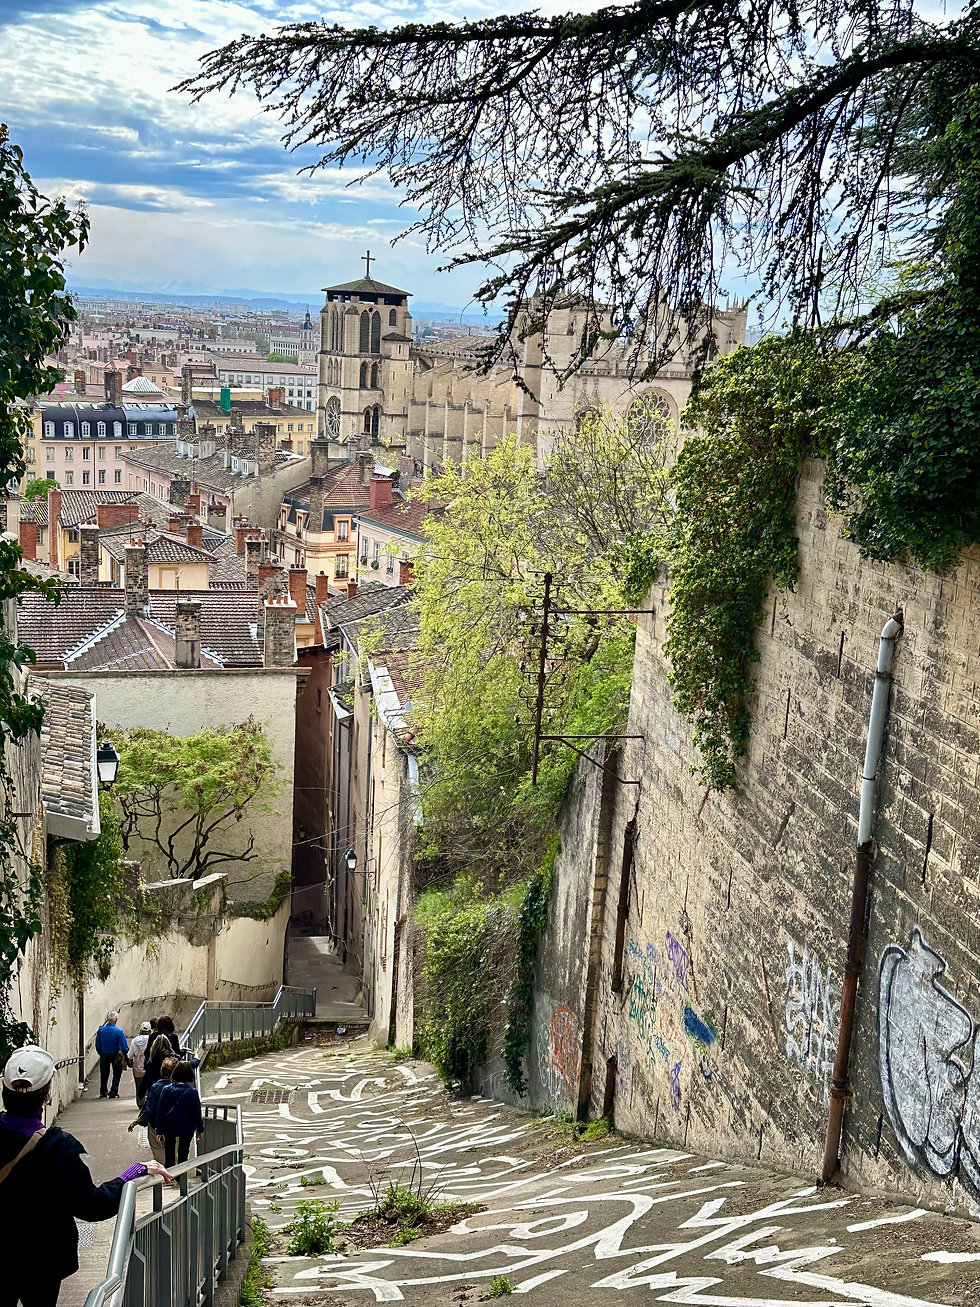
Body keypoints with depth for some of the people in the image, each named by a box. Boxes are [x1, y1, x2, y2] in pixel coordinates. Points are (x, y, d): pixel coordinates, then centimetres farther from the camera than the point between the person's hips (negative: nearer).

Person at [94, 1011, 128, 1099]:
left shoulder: (100, 1030, -9)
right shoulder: (119, 1031, -18)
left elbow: (97, 1046, -2)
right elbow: (124, 1047, -18)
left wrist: (101, 1054, 13)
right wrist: (126, 1052, 2)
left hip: (104, 1055, 2)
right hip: (115, 1055, -2)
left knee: (104, 1074, 19)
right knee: (117, 1073, 15)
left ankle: (103, 1092, 29)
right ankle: (113, 1092, 8)